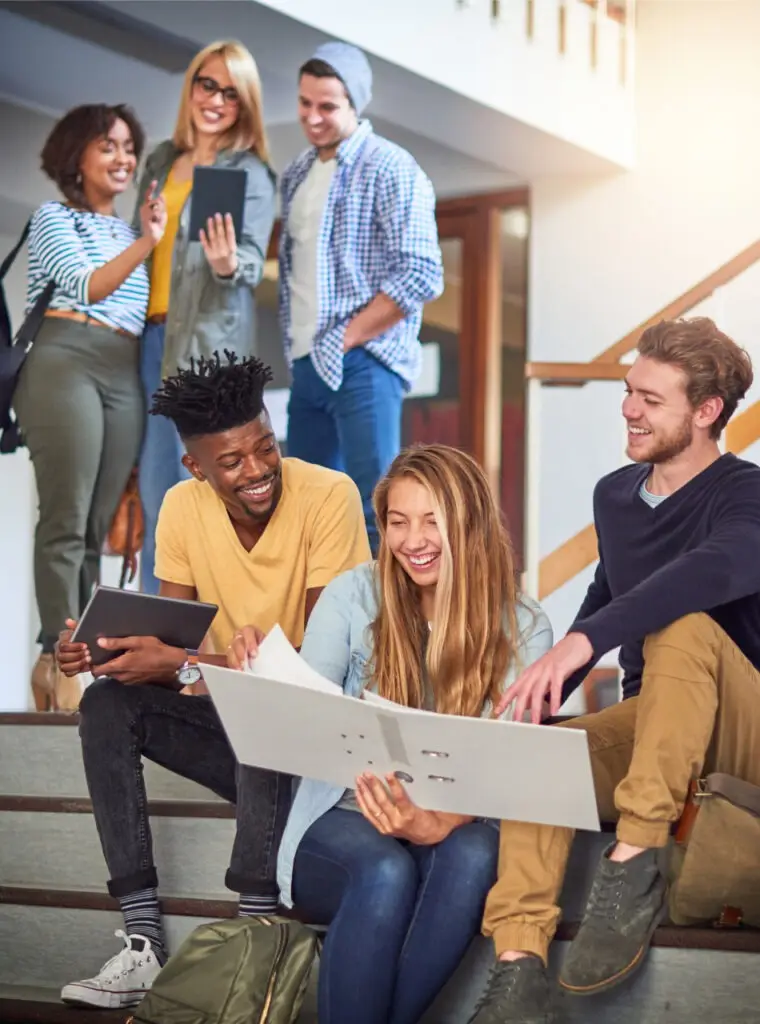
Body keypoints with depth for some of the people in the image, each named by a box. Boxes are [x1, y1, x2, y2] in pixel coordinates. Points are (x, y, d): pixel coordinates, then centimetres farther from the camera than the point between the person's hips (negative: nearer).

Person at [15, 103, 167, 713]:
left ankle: (70, 656, 5)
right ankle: (62, 663, -13)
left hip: (126, 377, 6)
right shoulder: (54, 218, 8)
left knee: (97, 528, 2)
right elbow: (86, 287, -5)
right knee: (66, 522, -13)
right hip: (66, 363, -6)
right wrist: (145, 244, -14)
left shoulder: (129, 231, 25)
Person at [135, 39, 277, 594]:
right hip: (154, 337, 6)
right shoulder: (162, 160, 16)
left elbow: (252, 261, -13)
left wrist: (228, 264, -34)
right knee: (156, 491, 9)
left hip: (210, 342, -6)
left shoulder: (250, 172, -2)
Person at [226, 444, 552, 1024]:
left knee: (474, 857, -34)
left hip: (453, 830, 1)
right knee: (387, 871, -35)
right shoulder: (354, 597, -3)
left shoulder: (523, 628, -3)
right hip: (344, 824, -1)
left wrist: (436, 825, -32)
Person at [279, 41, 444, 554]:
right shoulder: (298, 174, 15)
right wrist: (295, 341, 9)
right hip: (307, 366, 7)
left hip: (362, 365, -7)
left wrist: (345, 339, -14)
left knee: (372, 512, -9)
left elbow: (422, 276, -16)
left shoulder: (390, 169, -8)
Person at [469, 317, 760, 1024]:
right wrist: (544, 690, 11)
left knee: (682, 625, -34)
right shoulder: (614, 494, 10)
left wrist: (583, 640, -48)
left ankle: (634, 863, -35)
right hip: (649, 725, 6)